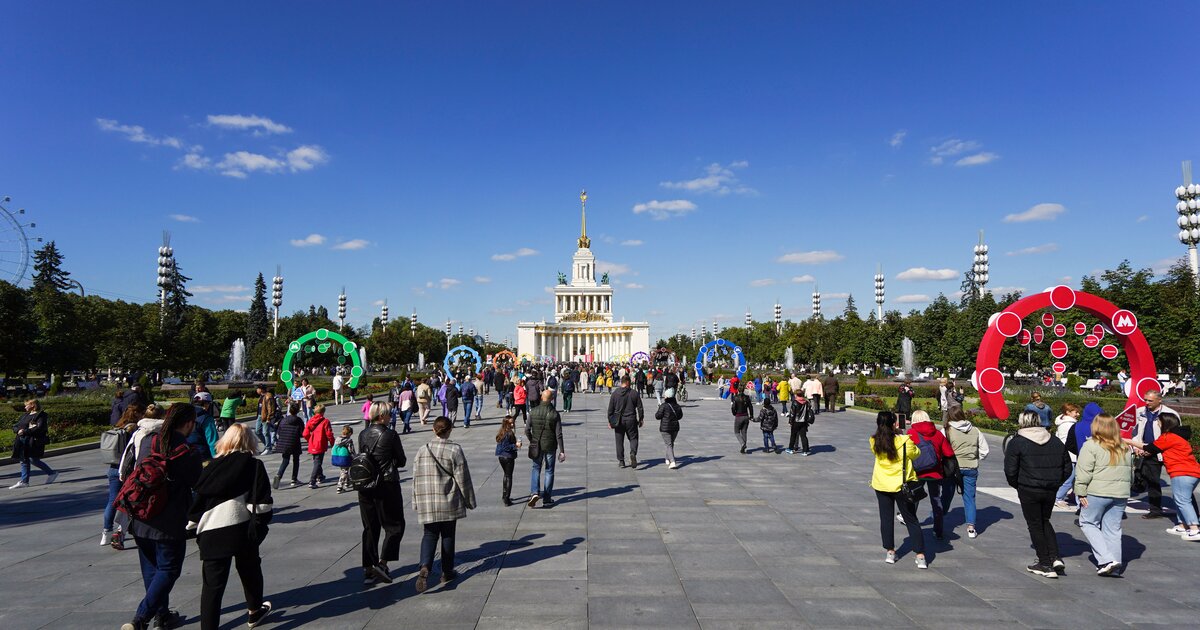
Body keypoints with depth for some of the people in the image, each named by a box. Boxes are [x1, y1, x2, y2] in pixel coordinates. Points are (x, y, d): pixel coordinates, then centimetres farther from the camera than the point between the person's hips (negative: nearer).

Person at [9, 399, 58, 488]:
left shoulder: (41, 415, -6)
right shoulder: (26, 415, 19)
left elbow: (40, 428, -19)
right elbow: (15, 426, 16)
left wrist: (25, 431, -20)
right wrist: (18, 430, -6)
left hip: (34, 441, -8)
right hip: (23, 440, 8)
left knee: (33, 460, -10)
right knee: (24, 461, 9)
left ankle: (52, 473, 3)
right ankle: (24, 481, 14)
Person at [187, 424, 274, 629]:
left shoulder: (211, 466, 10)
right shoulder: (253, 465, 1)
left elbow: (198, 499, 10)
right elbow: (262, 502, -7)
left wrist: (193, 527, 20)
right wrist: (260, 525, 5)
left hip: (211, 532, 2)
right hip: (241, 529, -1)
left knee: (212, 584, 5)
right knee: (250, 571, 21)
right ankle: (255, 611, 38)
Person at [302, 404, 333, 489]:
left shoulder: (310, 421, 4)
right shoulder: (325, 421, -11)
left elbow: (305, 434, 2)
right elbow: (329, 434, -13)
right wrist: (332, 443, 1)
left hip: (312, 446, 6)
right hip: (320, 446, -6)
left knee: (316, 462, 23)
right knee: (318, 463, -3)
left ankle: (320, 477, 41)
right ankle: (312, 482, -13)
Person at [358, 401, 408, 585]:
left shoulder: (362, 435, 4)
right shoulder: (391, 435, -13)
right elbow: (402, 461, -5)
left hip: (365, 486, 6)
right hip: (387, 485, -6)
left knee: (369, 527, 13)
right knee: (394, 526, 8)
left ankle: (368, 570, 16)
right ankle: (382, 563, -3)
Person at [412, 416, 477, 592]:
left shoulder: (422, 450, 2)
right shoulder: (455, 450, -10)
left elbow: (416, 477, 7)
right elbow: (462, 478, -7)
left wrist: (416, 501, 16)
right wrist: (469, 500, 3)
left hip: (427, 502, 3)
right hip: (449, 501, -3)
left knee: (429, 535, 10)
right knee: (448, 535, 11)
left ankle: (425, 567, -12)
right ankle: (447, 572, 20)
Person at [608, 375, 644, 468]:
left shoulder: (614, 394, -2)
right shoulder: (635, 393, -3)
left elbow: (610, 409, 0)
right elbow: (640, 408, 0)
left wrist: (610, 421, 9)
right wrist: (641, 419, 11)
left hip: (619, 421, 1)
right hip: (631, 420, -1)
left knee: (619, 441, 9)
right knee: (633, 438, 10)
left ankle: (621, 461, 11)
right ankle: (633, 453, -16)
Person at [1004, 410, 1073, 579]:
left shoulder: (1017, 442, -9)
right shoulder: (1056, 441, 7)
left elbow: (1010, 471, -13)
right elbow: (1067, 468, 10)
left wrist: (1017, 486, 4)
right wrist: (1054, 483, 16)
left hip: (1029, 491, -5)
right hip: (1051, 491, 5)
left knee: (1035, 526, 7)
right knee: (1045, 522, 23)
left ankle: (1045, 565, 11)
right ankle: (1055, 558, 13)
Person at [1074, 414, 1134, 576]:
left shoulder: (1091, 446, -10)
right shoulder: (1124, 448, 11)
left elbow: (1083, 473, -13)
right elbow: (1131, 473, 20)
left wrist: (1081, 493, -7)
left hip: (1097, 493, -6)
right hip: (1120, 494, 6)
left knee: (1088, 522, 9)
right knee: (1113, 529, 11)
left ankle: (1106, 559, -4)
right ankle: (1114, 567, 14)